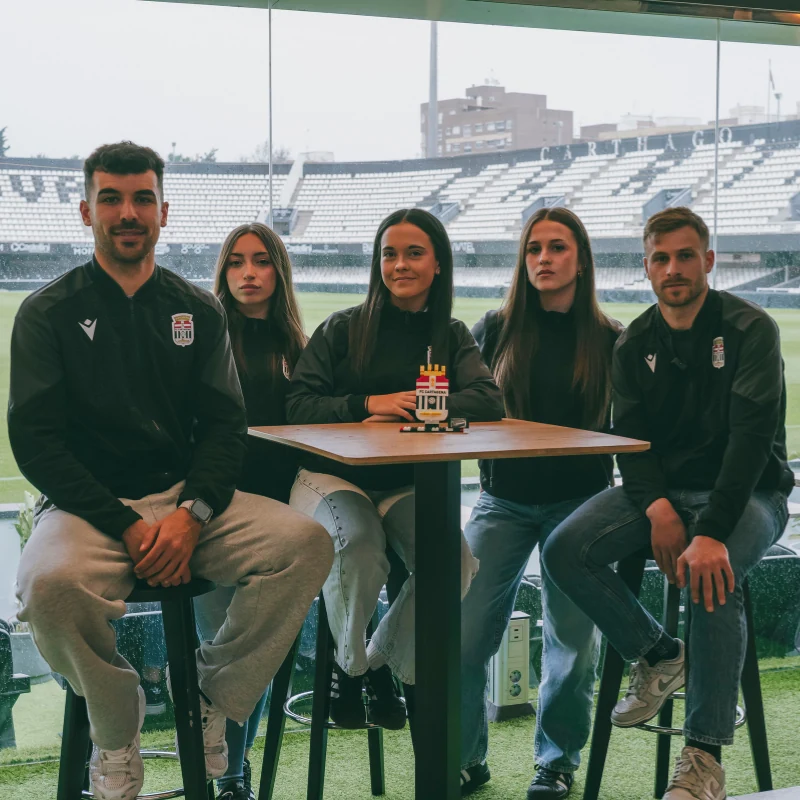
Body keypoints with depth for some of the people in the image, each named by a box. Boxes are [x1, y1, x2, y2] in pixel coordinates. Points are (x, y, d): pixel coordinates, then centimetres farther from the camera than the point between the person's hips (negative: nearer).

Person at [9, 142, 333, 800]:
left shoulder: (198, 312, 14)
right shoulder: (49, 313, 5)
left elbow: (225, 425, 6)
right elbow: (36, 441, -4)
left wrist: (193, 513, -15)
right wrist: (127, 526, -17)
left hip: (188, 499, 3)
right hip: (88, 506, -3)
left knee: (308, 542, -22)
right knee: (51, 584, -36)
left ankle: (214, 707, -4)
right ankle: (117, 735, -6)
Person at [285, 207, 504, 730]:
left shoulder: (452, 337, 8)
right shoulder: (343, 329, 1)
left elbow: (490, 403, -10)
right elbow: (298, 405, -6)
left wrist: (407, 409, -20)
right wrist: (367, 404, -21)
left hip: (407, 485, 3)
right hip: (332, 476, -2)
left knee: (454, 559, -26)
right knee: (361, 545, -35)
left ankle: (381, 664, 1)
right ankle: (348, 663, -2)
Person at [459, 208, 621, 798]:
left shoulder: (608, 340, 5)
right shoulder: (495, 330, 6)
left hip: (577, 501, 0)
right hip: (504, 501, 1)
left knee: (572, 639, -3)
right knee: (464, 633, -9)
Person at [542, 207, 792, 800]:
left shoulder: (749, 329, -9)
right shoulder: (635, 345, 7)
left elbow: (752, 435, -20)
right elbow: (630, 437, 2)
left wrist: (711, 532, -32)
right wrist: (658, 508, -20)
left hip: (748, 494, -5)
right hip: (663, 489, 5)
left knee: (712, 577, -36)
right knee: (566, 551, -18)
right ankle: (658, 656, 5)